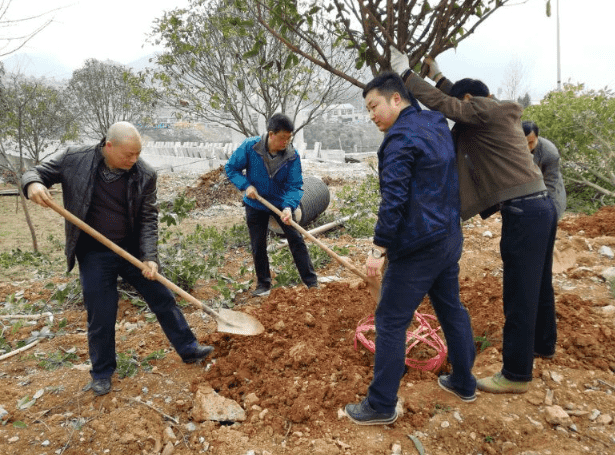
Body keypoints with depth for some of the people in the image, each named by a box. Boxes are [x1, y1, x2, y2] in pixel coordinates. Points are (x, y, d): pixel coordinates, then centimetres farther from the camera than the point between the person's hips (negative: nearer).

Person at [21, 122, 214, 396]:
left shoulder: (145, 175, -11)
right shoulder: (75, 159, -10)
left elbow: (149, 218, -8)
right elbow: (38, 172, 3)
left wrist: (149, 256, -18)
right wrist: (33, 184, -22)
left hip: (133, 250, 1)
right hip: (94, 255, -1)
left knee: (163, 299, 9)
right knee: (100, 317, 7)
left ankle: (188, 349, 27)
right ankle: (102, 373, 30)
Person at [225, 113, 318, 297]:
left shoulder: (292, 155, -18)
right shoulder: (250, 147, -20)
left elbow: (295, 185, -18)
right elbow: (231, 167, -8)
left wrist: (289, 207, -35)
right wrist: (245, 185, -23)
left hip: (281, 202, 0)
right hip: (255, 204, 0)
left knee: (296, 240, 0)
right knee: (258, 246, 8)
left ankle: (312, 282, 12)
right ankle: (263, 284, 25)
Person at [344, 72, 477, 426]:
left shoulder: (401, 137, -16)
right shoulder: (437, 123, 11)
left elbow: (394, 199, -23)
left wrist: (379, 248, -21)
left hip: (418, 246, -9)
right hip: (450, 237, 10)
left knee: (391, 322, -1)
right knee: (451, 309, 20)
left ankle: (382, 405, 10)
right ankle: (464, 382, 36)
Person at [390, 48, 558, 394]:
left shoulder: (486, 111, -9)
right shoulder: (499, 112, 17)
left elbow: (443, 104, -12)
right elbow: (461, 105, 31)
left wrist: (405, 72, -1)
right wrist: (438, 77, 34)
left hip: (524, 213, -10)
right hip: (540, 208, 10)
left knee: (520, 294, -3)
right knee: (539, 285, 23)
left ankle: (516, 374, 7)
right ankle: (543, 345, 41)